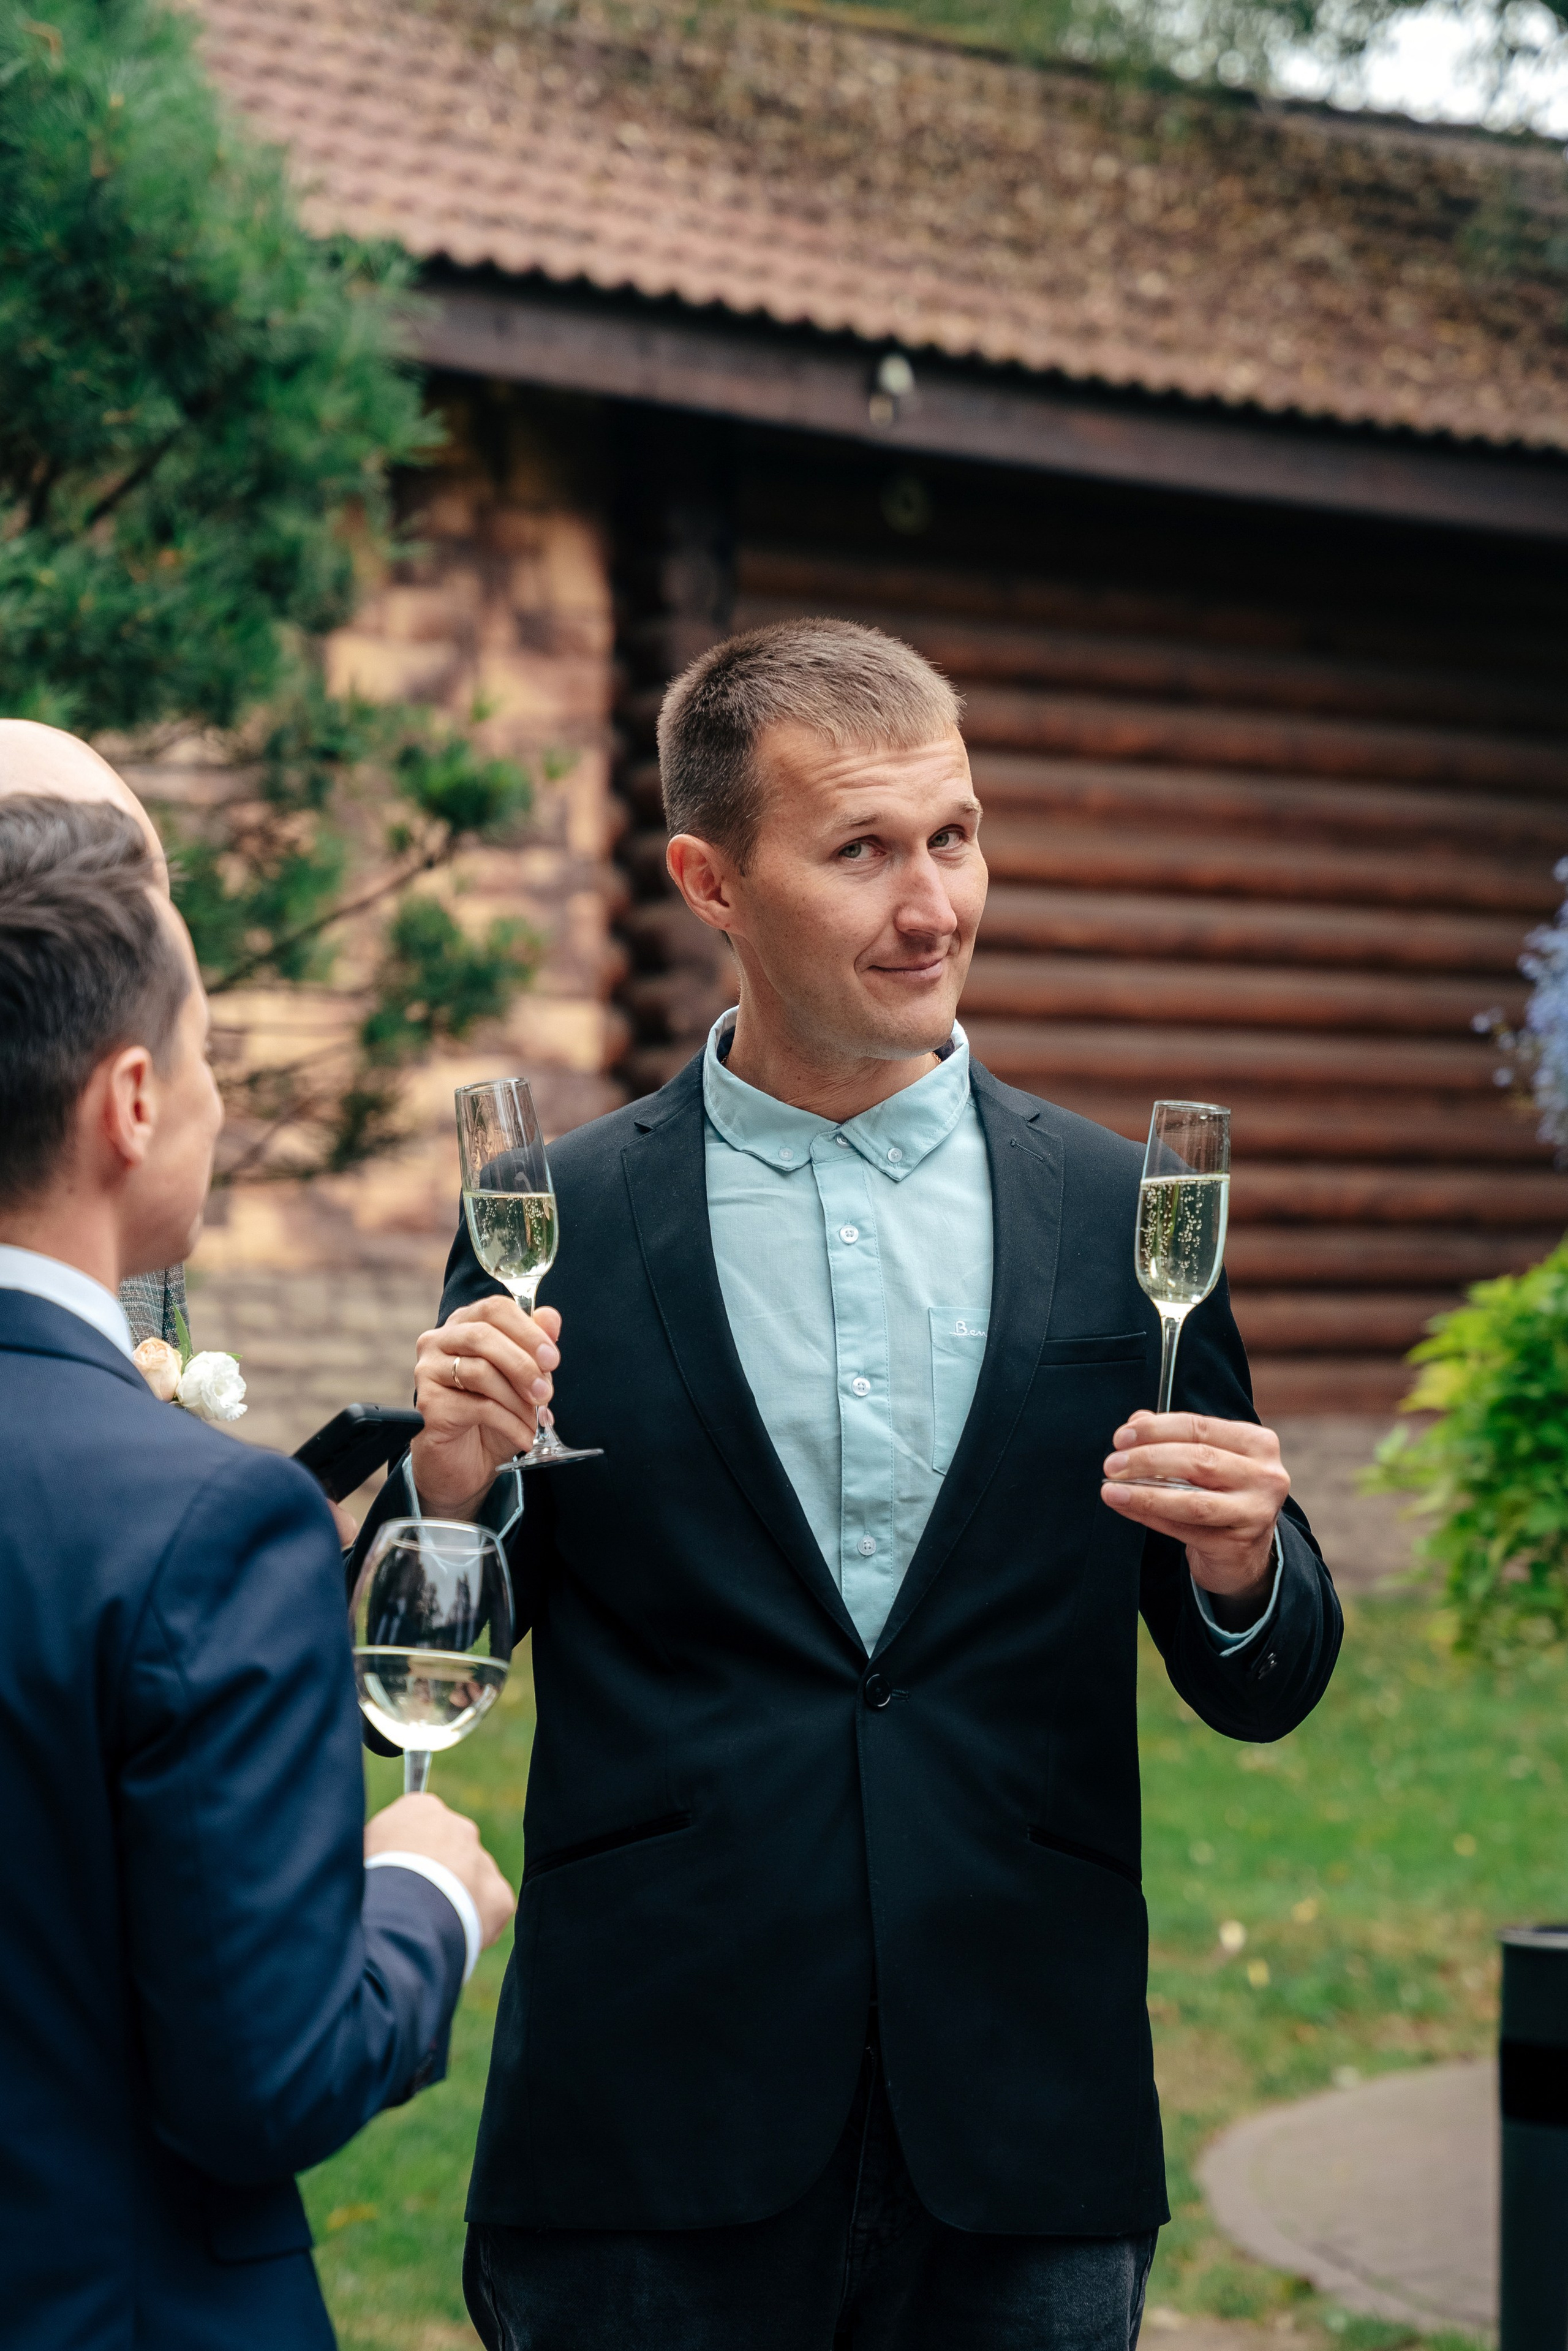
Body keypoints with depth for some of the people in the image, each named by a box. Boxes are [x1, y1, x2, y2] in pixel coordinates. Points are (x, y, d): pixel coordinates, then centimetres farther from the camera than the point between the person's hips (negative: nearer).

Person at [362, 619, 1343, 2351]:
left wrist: (1239, 1570, -13)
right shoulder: (556, 1226, -1)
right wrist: (451, 1487, -15)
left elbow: (1261, 1692, 8)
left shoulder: (1124, 1216, 3)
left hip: (1025, 2148, 2)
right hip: (655, 2145, -1)